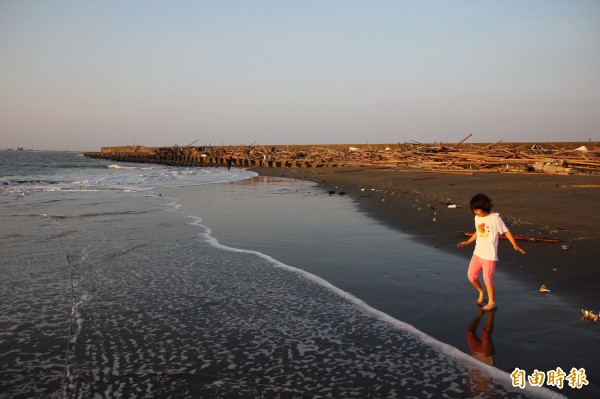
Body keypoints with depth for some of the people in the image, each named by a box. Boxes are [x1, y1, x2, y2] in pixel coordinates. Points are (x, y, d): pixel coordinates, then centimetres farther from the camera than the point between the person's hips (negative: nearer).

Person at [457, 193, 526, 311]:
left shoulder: (495, 218, -13)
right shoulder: (477, 218, 6)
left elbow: (506, 231, -9)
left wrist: (515, 246, -16)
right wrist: (467, 242, 25)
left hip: (490, 255, -7)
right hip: (477, 253, 7)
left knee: (487, 279, -2)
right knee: (471, 275, 8)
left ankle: (492, 302, 16)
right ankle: (481, 292, 35)